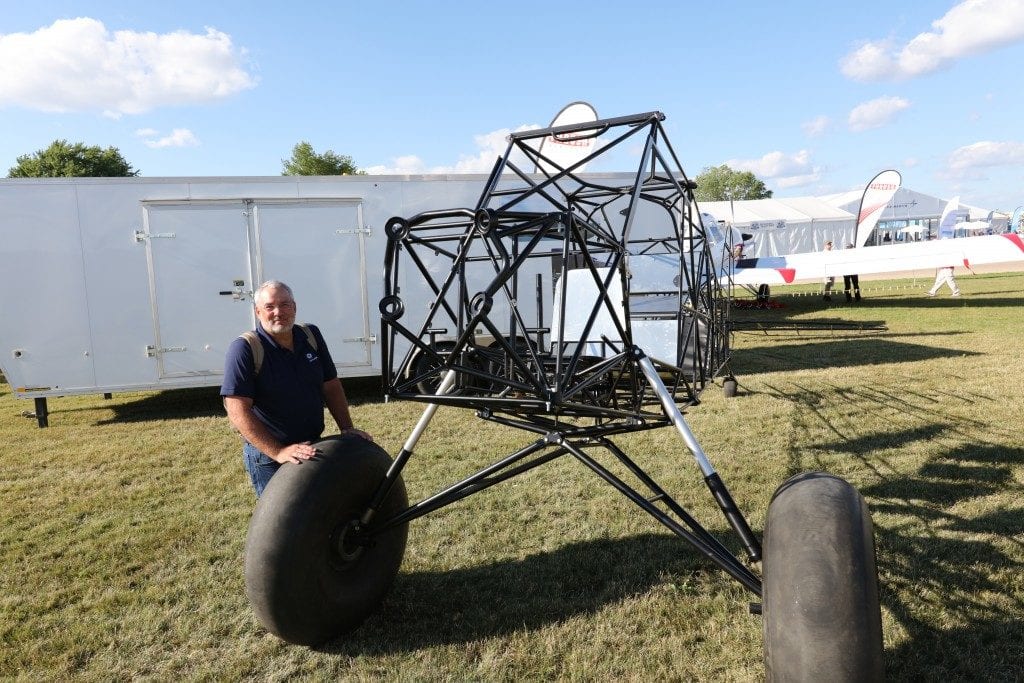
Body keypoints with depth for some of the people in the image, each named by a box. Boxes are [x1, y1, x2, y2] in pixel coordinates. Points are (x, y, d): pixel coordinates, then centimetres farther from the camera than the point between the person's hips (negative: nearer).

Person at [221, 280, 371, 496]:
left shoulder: (312, 336, 0)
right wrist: (278, 452, -28)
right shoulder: (244, 349, -17)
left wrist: (347, 428, -2)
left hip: (312, 449, 6)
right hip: (268, 456, -5)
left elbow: (331, 387, 8)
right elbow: (238, 412, -22)